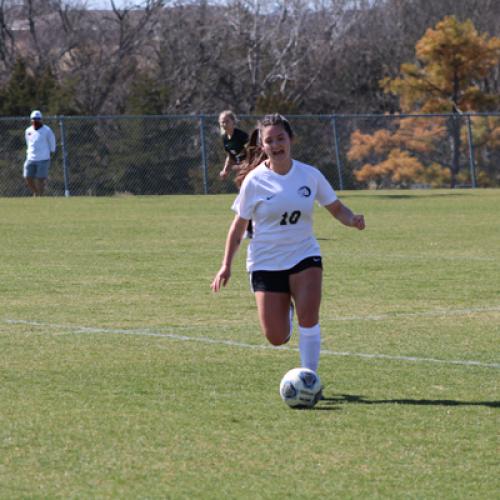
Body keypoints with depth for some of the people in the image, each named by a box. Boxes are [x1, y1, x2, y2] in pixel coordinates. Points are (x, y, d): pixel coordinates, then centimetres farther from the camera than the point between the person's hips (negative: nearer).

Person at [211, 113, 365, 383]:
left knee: (308, 316, -22)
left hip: (304, 255, 1)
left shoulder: (310, 175, -2)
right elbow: (239, 225, 2)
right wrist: (226, 266, -2)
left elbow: (336, 208, 8)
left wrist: (352, 219, -15)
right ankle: (285, 309, 34)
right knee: (276, 338, -3)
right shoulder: (255, 180, -6)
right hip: (266, 262, -1)